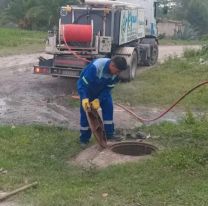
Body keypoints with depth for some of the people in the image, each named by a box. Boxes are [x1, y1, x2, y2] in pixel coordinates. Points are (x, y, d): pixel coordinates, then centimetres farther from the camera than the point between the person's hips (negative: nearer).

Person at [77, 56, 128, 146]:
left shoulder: (115, 72, -24)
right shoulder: (95, 67, -41)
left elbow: (108, 88, -17)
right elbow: (82, 83, -35)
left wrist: (98, 100, -29)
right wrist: (84, 98, -48)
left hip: (102, 89, 5)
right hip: (88, 88, -4)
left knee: (108, 107, -8)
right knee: (85, 110, -7)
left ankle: (109, 135, 4)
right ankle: (84, 139, 6)